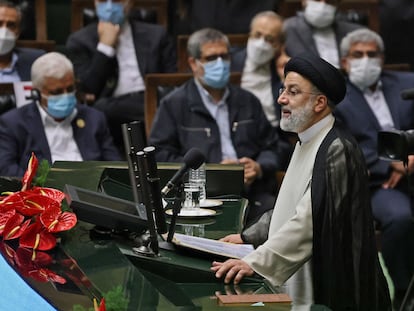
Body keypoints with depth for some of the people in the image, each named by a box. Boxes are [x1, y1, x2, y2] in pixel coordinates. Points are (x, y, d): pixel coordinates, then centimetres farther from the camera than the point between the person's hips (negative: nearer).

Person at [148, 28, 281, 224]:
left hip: (252, 192, 4)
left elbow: (270, 147, 24)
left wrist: (258, 167, 0)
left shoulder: (248, 101, 23)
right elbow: (160, 155, 1)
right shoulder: (174, 105, 10)